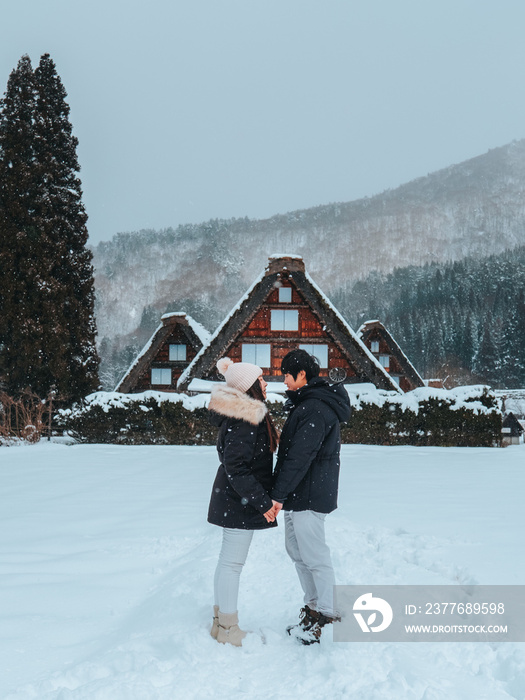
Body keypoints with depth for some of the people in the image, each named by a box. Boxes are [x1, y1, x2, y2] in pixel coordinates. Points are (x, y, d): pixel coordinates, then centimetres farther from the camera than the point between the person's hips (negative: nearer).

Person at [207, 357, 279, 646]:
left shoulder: (245, 413, 11)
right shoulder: (244, 419, -21)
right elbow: (236, 466, -24)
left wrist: (262, 498, 20)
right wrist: (261, 501, -21)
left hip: (233, 499, 11)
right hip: (239, 502, -11)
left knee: (229, 561, 17)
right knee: (232, 563, -2)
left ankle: (222, 622, 28)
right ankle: (228, 630, 8)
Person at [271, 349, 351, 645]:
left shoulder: (315, 409, -21)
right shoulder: (306, 403, 14)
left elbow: (299, 457, -25)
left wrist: (278, 494, -23)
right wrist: (282, 494, 16)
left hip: (309, 496, -11)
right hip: (298, 496, 11)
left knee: (315, 556, -2)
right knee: (297, 550, 18)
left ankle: (327, 613, 9)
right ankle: (314, 606, 28)